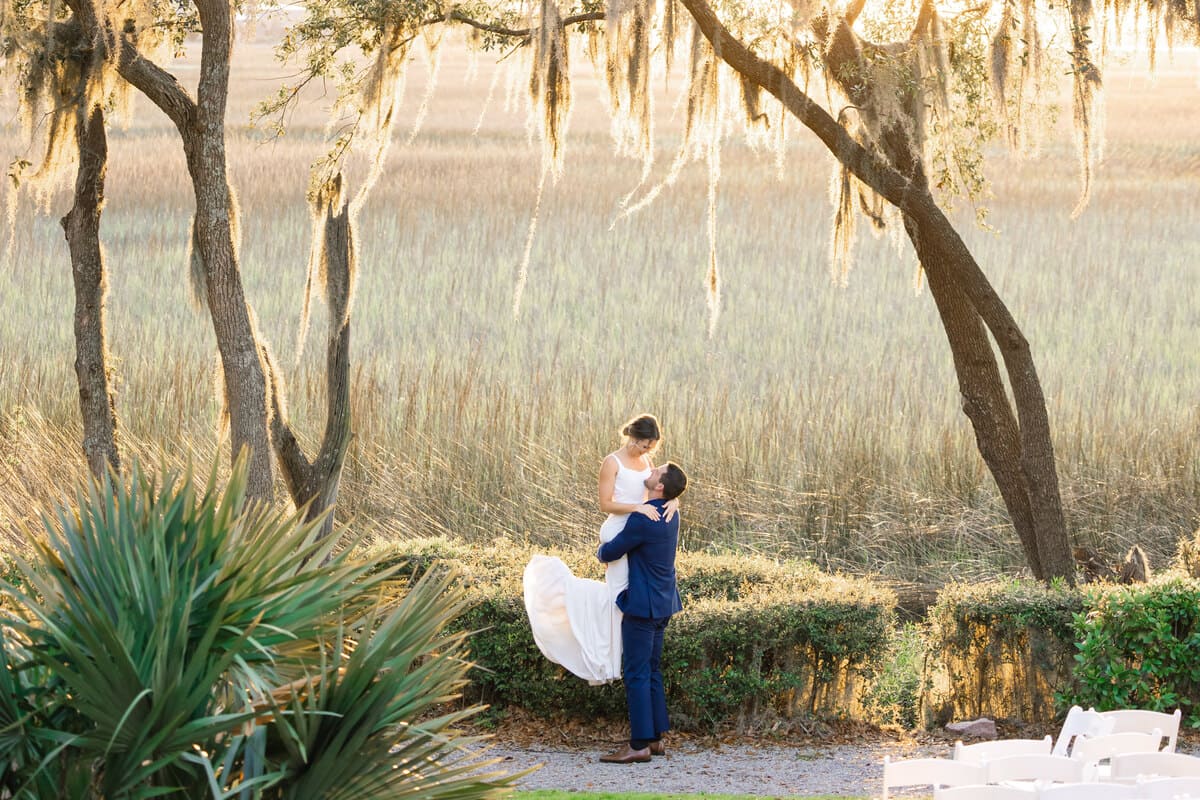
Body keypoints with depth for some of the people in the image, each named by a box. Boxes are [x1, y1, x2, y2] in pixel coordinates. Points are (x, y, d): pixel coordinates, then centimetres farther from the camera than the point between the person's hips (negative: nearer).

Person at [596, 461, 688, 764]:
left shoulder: (643, 520, -22)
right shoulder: (670, 515, 7)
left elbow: (609, 553, -11)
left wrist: (601, 550, 11)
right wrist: (611, 547, 19)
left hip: (642, 605, -9)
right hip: (663, 605, 9)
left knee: (637, 674, -5)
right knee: (651, 671, 15)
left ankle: (639, 745, -4)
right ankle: (655, 738, 19)